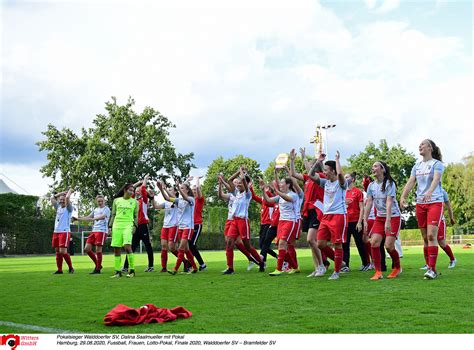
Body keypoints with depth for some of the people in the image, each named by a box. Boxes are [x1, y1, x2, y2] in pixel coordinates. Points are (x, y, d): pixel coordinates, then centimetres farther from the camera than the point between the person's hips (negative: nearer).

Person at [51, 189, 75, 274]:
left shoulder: (68, 208, -1)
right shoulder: (58, 207, 16)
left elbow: (67, 198, -16)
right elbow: (52, 198, 20)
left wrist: (70, 191, 2)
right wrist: (63, 192, 18)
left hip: (65, 232, -7)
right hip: (56, 232, 7)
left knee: (63, 251, -13)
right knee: (57, 251, 5)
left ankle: (71, 268, 1)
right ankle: (59, 270, 10)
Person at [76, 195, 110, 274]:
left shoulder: (106, 209, -3)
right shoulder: (95, 210, 19)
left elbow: (103, 216, -23)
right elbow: (88, 218, 25)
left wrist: (94, 218, -39)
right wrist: (78, 218, 16)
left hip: (102, 231, -7)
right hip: (94, 231, 8)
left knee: (98, 249, -8)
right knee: (87, 249, 3)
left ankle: (98, 269, 3)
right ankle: (97, 265, 15)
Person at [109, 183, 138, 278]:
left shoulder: (135, 202, 9)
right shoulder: (116, 200, 12)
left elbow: (136, 216, 11)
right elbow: (113, 214, 16)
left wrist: (135, 226, -2)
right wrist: (110, 226, 10)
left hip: (128, 226, -2)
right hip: (117, 226, 2)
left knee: (127, 246, -19)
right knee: (116, 249, 1)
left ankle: (132, 270, -8)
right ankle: (118, 271, 10)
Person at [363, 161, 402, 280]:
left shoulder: (389, 184, -13)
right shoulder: (371, 185, 4)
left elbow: (389, 203, -22)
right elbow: (369, 203, 3)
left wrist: (388, 221, -29)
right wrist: (365, 221, -4)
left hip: (393, 217, -5)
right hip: (379, 217, 5)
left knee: (389, 245, -10)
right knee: (374, 242, -10)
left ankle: (397, 268, 17)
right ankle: (378, 272, -3)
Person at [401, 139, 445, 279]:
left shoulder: (437, 164, -3)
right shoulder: (417, 165, 13)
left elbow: (436, 179, -20)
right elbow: (410, 182, 4)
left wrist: (429, 192, -39)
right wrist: (403, 196, -13)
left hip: (435, 202, -6)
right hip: (420, 204, 6)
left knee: (431, 235, -15)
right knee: (425, 238, 6)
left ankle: (432, 269, -12)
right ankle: (430, 268, 12)